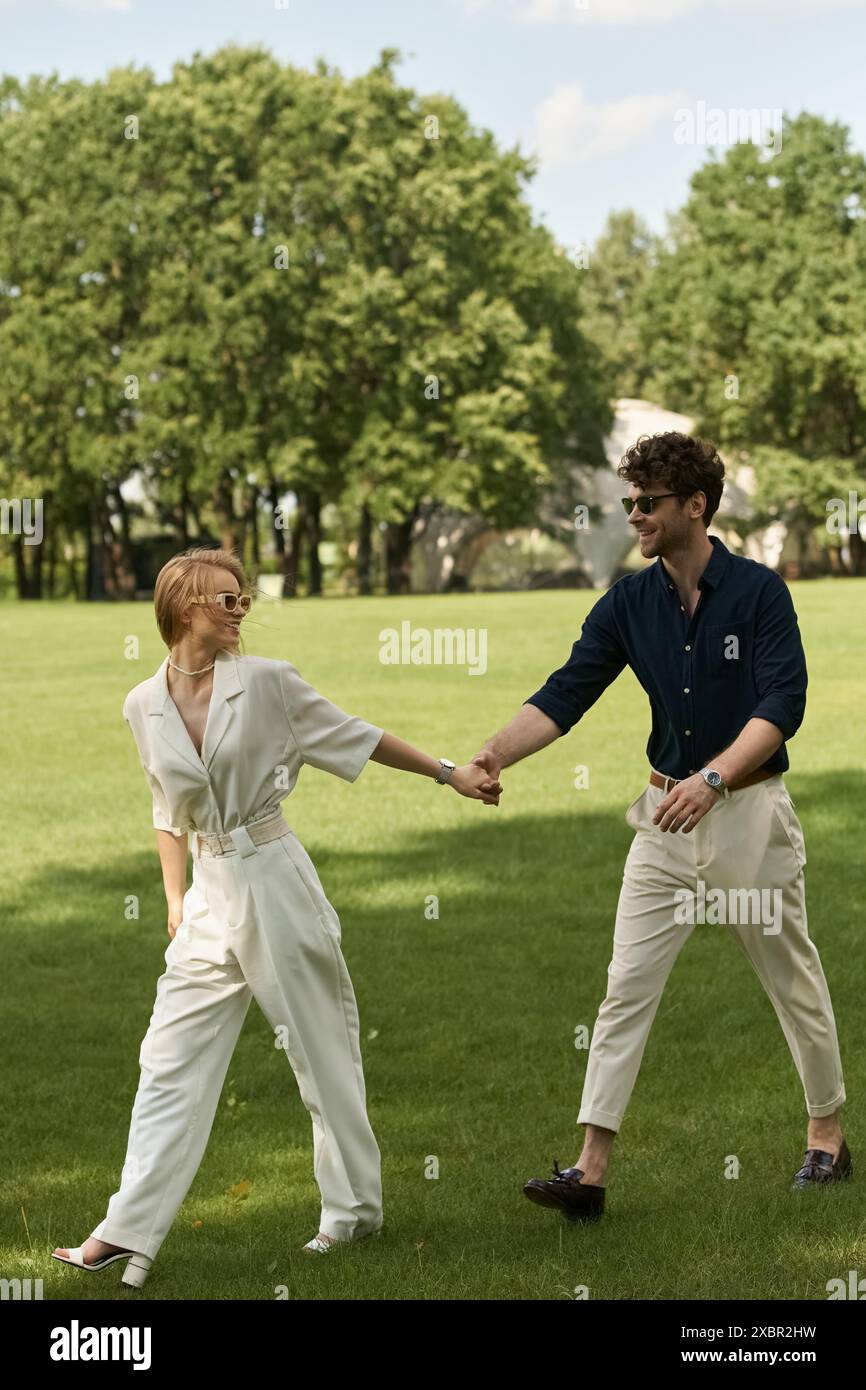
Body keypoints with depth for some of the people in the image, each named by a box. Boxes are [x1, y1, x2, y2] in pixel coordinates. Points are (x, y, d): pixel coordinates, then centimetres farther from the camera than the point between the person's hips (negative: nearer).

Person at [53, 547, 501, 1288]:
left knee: (323, 1052, 6)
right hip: (210, 897, 3)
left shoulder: (267, 682, -6)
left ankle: (355, 1209, 20)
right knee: (171, 1061, 0)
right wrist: (175, 894, 9)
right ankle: (130, 1232, 1)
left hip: (275, 883, -3)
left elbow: (355, 736, 4)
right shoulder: (144, 706, 3)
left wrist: (449, 772, 7)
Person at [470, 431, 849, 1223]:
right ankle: (590, 1172, -4)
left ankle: (827, 1137, 28)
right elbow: (565, 697, -4)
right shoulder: (629, 603, 2)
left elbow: (783, 705, -19)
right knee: (627, 989, -2)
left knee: (794, 980, 10)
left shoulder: (759, 591, -11)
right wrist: (496, 754, -20)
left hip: (749, 811, -4)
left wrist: (712, 778, -31)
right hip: (666, 815, 4)